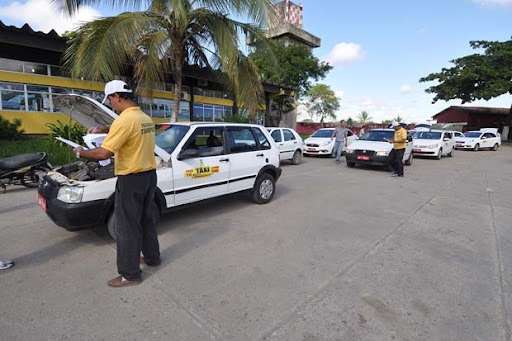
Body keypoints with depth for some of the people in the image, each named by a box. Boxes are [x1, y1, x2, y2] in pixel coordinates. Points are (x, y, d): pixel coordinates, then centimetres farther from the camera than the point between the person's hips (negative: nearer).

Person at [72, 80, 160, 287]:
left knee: (127, 227, 3)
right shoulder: (146, 118, 10)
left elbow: (103, 153, -22)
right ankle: (152, 257, 37)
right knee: (147, 220, 21)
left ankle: (130, 275, 15)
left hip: (132, 179, -9)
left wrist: (81, 153, -3)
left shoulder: (124, 120, -19)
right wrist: (102, 129, 23)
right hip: (150, 175, 9)